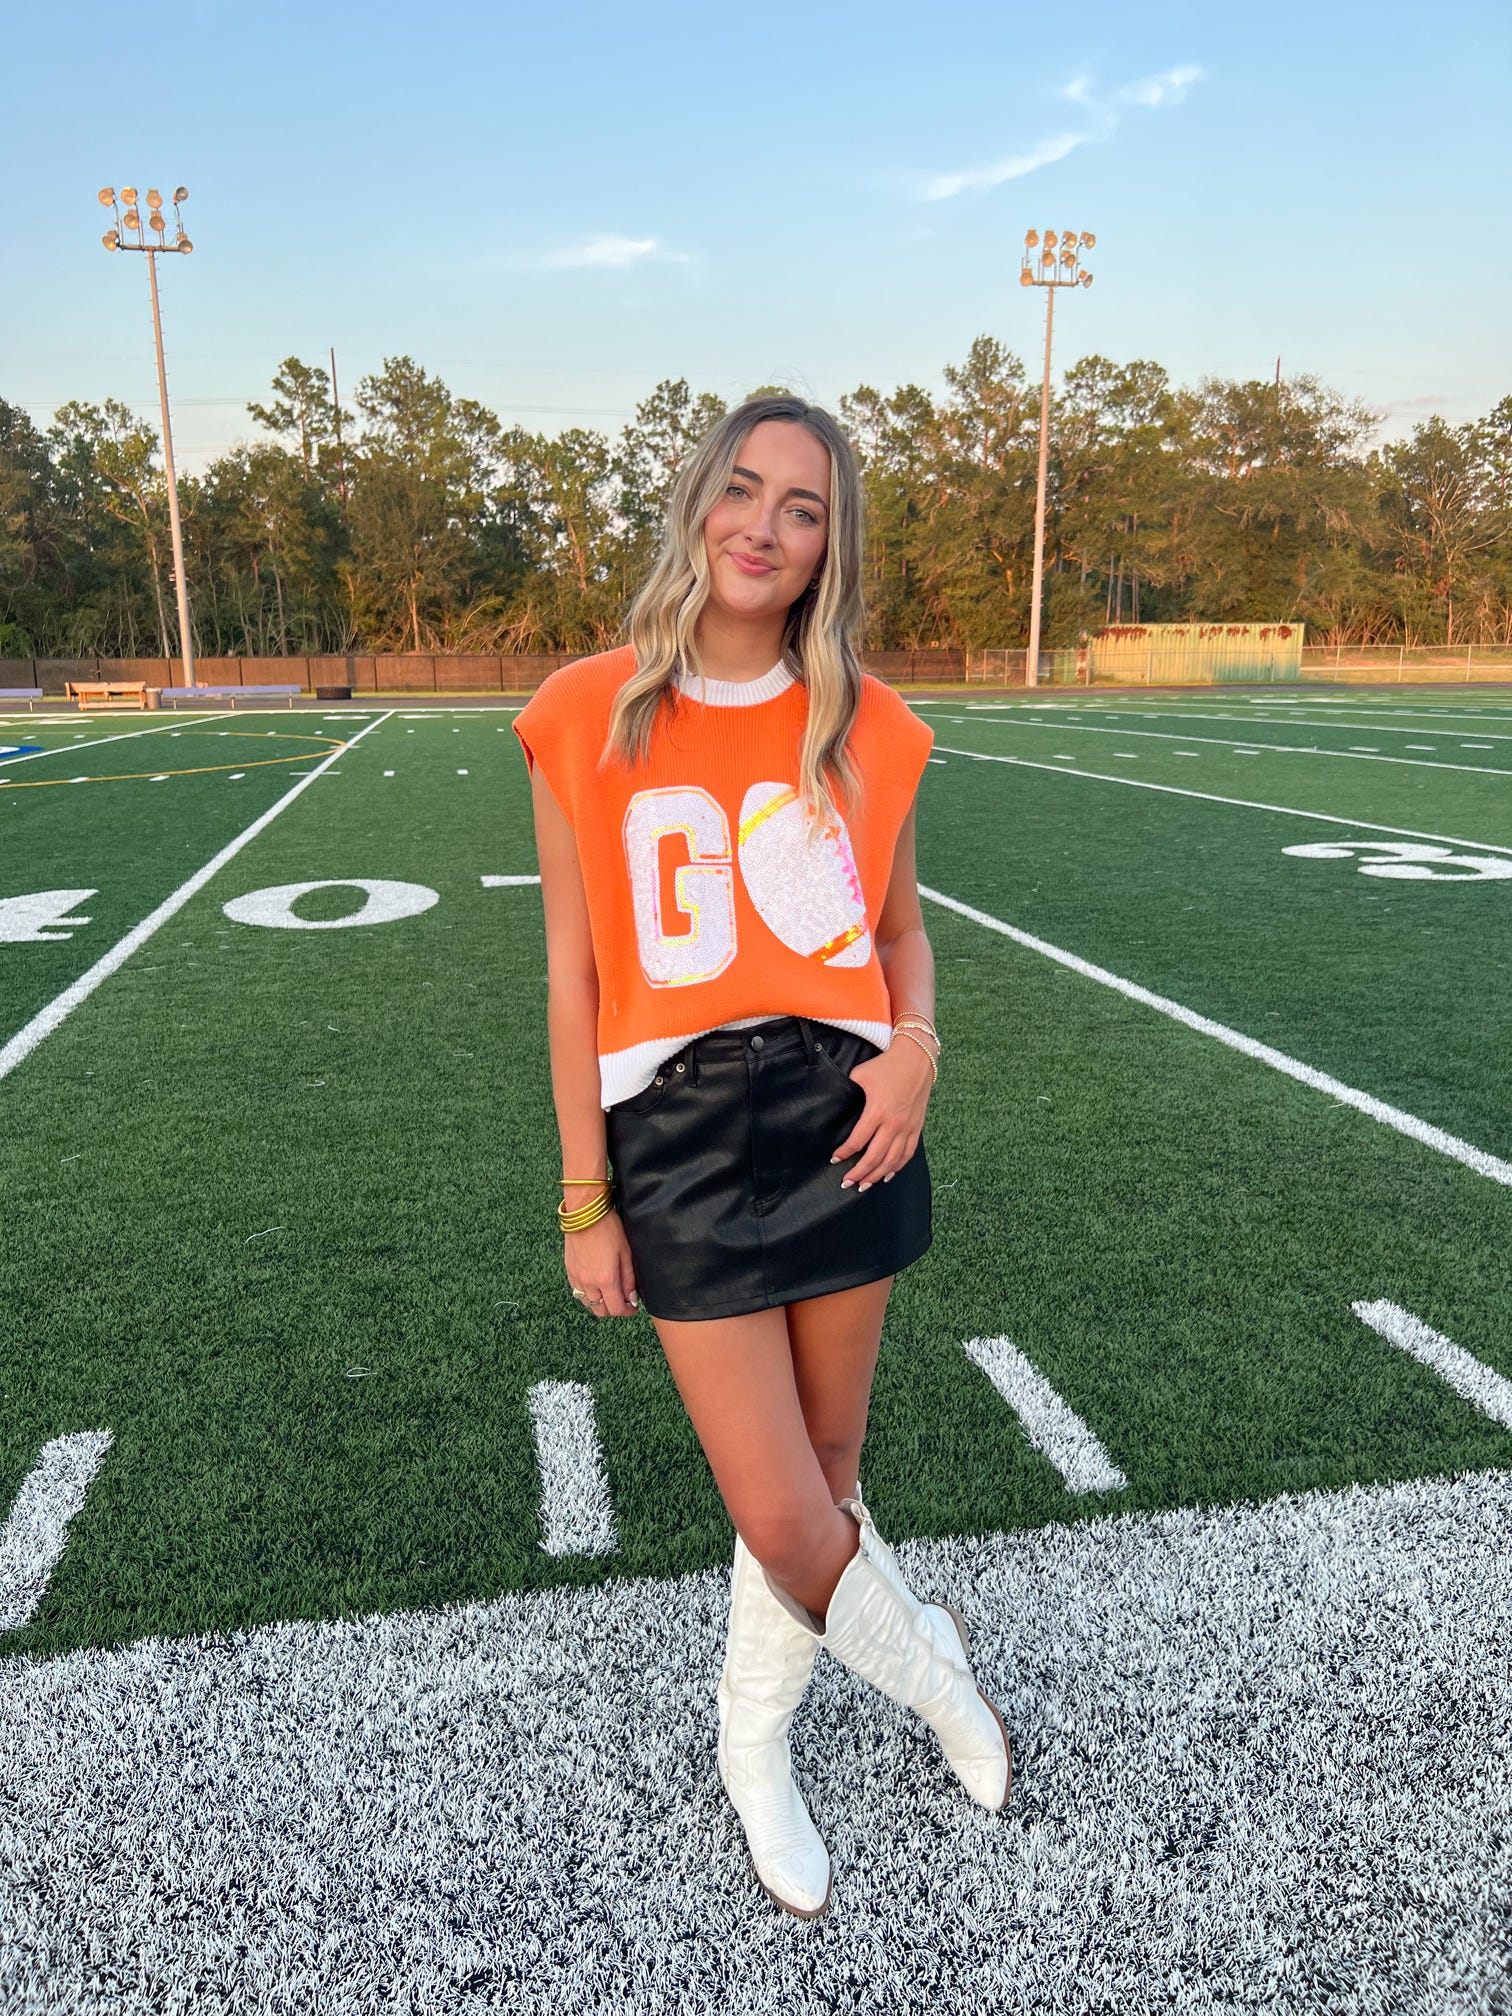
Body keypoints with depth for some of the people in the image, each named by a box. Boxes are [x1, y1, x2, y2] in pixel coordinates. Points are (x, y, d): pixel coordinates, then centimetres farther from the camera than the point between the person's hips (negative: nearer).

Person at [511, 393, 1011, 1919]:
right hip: (681, 1137, -2)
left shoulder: (862, 726, 3)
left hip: (847, 1122, 3)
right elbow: (573, 977, -1)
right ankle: (929, 1663, 35)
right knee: (784, 1522, -1)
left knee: (819, 1483, 15)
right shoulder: (587, 718, -4)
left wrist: (915, 1043, -8)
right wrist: (586, 1198, -2)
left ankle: (753, 1745, 43)